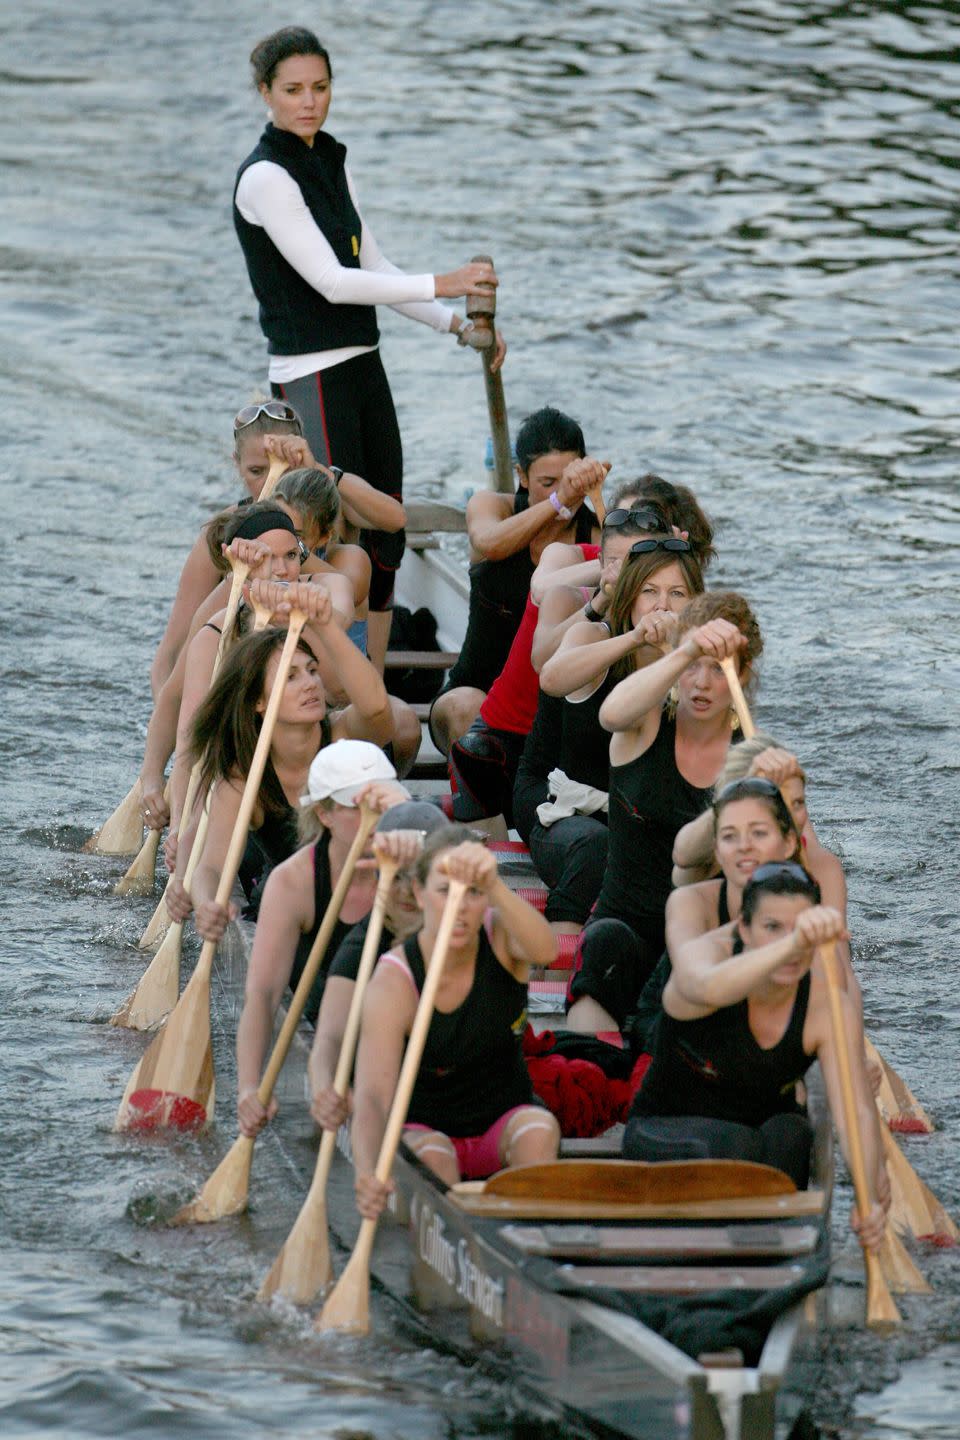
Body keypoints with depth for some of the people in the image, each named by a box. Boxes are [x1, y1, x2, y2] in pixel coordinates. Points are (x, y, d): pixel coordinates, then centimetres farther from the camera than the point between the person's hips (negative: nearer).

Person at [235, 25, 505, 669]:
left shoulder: (332, 163, 13)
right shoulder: (265, 177, -14)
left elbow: (372, 268, 16)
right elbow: (330, 281, -21)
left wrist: (455, 322, 4)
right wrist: (439, 285, -24)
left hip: (362, 368, 9)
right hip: (312, 379, -9)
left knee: (385, 543, 9)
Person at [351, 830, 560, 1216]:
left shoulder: (500, 939, -14)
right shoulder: (393, 982, -21)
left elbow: (543, 950, -41)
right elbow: (372, 1094, -32)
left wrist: (494, 886, -62)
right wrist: (367, 1173, -54)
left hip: (502, 1125, 2)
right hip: (422, 1128, -2)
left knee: (539, 1129, -30)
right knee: (431, 1155, -35)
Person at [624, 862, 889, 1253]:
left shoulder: (829, 1007, -16)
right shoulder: (704, 954, -23)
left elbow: (856, 1111, -28)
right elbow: (709, 990, -51)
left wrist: (870, 1198, -48)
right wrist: (791, 944, -70)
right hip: (666, 1129, -3)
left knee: (788, 1133, -32)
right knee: (735, 1145, -35)